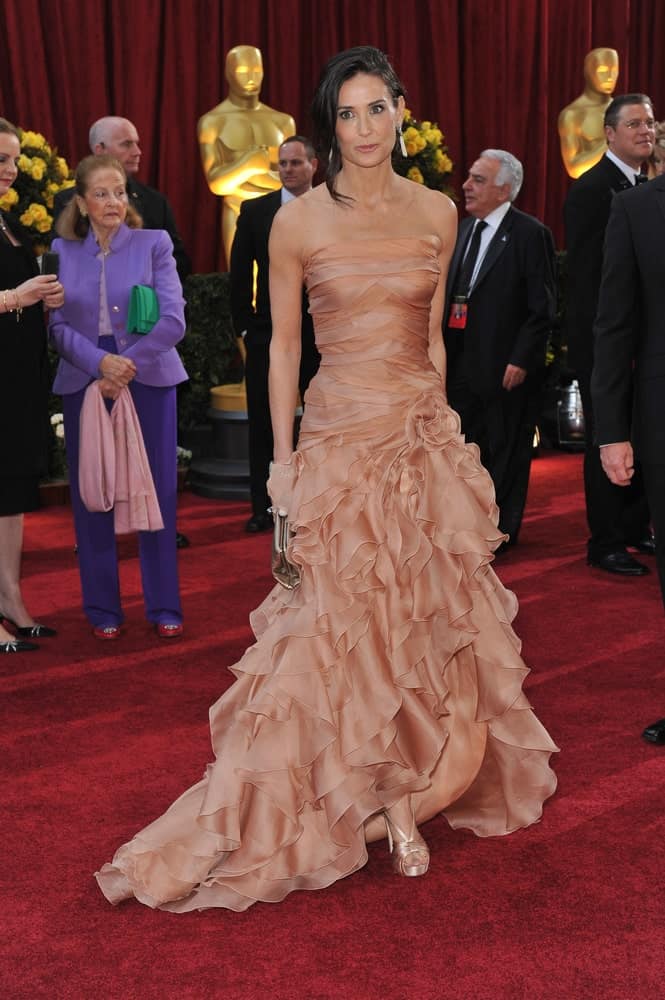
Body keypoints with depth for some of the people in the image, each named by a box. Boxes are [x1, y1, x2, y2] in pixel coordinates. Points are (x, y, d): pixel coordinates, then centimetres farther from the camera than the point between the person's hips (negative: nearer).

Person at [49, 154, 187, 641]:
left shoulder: (154, 244, 2)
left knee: (156, 491, 1)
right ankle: (103, 607, 15)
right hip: (83, 385, 2)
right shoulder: (62, 252, 7)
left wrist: (127, 364, -15)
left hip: (148, 380, -1)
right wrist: (100, 363, -17)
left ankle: (164, 605, 12)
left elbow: (173, 321, -6)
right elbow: (58, 325, 0)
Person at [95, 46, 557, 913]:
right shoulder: (299, 221, -4)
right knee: (342, 627, 2)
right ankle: (385, 804, 19)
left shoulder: (436, 214, 4)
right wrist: (282, 459, -2)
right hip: (339, 438, -3)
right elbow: (283, 345, 0)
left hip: (426, 439, 3)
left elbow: (432, 335, 12)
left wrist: (439, 430, 11)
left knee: (432, 620, 8)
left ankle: (406, 794, 25)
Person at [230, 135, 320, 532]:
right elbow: (240, 274, 3)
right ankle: (263, 507, 12)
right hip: (269, 333, 0)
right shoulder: (255, 211, 2)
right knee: (263, 425, 3)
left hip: (321, 334, 0)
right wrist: (244, 324, -2)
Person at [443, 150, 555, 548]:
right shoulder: (465, 229, 12)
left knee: (506, 452, 5)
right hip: (463, 364, 7)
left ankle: (501, 533, 17)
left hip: (507, 368, -7)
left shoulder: (530, 233, -10)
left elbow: (542, 307, -12)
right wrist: (443, 352, 8)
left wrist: (520, 360, -16)